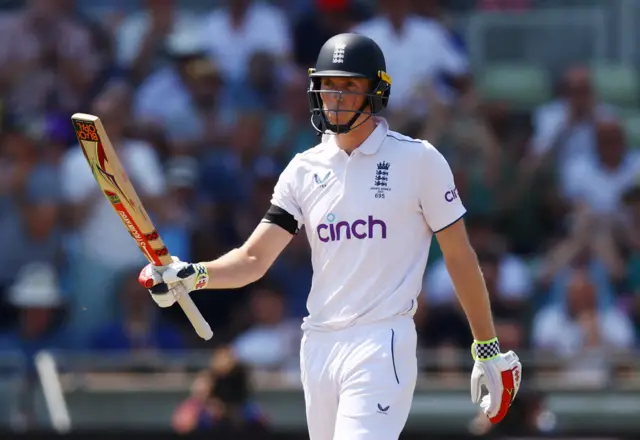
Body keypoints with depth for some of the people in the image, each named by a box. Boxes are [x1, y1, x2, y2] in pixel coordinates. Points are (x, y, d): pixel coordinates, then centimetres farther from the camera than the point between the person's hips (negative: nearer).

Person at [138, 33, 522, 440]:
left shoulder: (419, 161, -2)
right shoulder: (305, 170, 10)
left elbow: (460, 258, 2)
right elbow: (254, 259, 4)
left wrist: (489, 351, 3)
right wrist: (191, 276, -15)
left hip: (382, 346, -5)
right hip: (318, 346, 5)